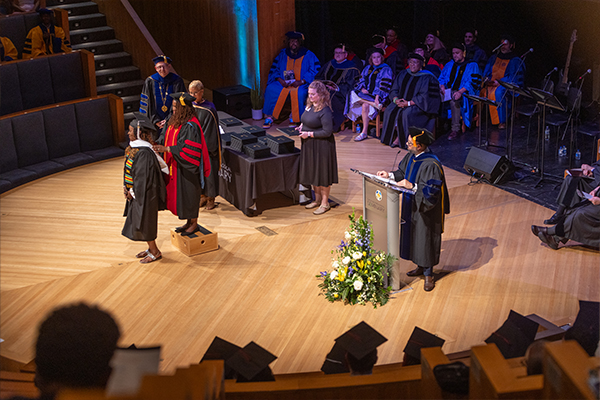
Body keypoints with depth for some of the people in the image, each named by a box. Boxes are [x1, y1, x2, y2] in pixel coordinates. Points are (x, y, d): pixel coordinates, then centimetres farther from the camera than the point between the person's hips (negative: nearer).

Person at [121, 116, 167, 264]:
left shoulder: (144, 152, -26)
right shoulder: (135, 147, 3)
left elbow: (143, 176, -24)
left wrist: (132, 191, -14)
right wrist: (127, 188, 6)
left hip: (144, 194, -9)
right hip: (137, 192, 9)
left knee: (143, 222, 3)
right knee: (142, 222, 18)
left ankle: (155, 252, 18)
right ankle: (151, 248, 32)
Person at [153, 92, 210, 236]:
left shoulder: (190, 125, -23)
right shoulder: (174, 120, 5)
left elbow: (188, 148, -27)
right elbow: (165, 137, 9)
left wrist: (166, 149, -30)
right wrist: (156, 144, -10)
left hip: (188, 168, -9)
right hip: (176, 166, 9)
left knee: (189, 194, 4)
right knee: (179, 193, 16)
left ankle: (194, 224, 20)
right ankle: (189, 222, 31)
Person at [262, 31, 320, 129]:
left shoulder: (309, 55, 3)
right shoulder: (283, 54, 11)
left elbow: (315, 71, -5)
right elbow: (274, 68, 9)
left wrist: (301, 81, -18)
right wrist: (279, 79, -12)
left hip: (301, 84, -2)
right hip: (283, 83, 3)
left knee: (299, 93, -37)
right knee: (270, 89, -26)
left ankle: (294, 117, -15)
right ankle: (269, 117, -18)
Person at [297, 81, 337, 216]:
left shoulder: (325, 111, -20)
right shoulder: (310, 105, 6)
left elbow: (327, 132, -23)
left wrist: (309, 134, -21)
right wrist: (301, 126, 2)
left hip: (322, 146, -9)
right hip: (309, 145, 9)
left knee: (322, 173, 2)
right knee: (312, 172, 17)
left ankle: (325, 203, 14)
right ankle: (317, 199, 32)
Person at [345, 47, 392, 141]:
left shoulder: (386, 70, -1)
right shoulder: (367, 68, 18)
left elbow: (384, 86, -11)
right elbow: (361, 81, 17)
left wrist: (377, 97, -24)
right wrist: (362, 89, -7)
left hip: (378, 96, -6)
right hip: (366, 94, 6)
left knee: (365, 105, -34)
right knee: (353, 94, -26)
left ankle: (364, 132, -28)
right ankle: (375, 104, -33)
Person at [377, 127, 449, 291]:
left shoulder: (431, 165, -28)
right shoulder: (412, 156, -3)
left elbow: (432, 190, -30)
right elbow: (403, 172, 14)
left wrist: (412, 186, -34)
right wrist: (390, 175, 0)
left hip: (426, 210, -8)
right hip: (412, 205, 8)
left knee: (426, 238, 4)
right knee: (414, 235, 20)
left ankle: (428, 275, 19)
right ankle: (421, 267, 38)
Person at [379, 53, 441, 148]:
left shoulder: (427, 78, -9)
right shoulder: (403, 74, 10)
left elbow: (424, 97, -16)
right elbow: (394, 90, 12)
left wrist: (408, 103, -20)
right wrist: (396, 99, -10)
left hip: (419, 105, -6)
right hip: (401, 102, 6)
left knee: (406, 114, -34)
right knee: (389, 111, -20)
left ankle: (400, 139, -18)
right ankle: (394, 137, -14)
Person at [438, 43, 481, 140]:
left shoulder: (472, 66, 8)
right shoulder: (449, 65, 23)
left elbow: (473, 82, -5)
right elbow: (442, 78, 18)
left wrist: (460, 92, -21)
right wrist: (442, 86, -8)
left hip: (463, 94, -5)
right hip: (448, 91, 5)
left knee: (454, 99, -38)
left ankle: (455, 129, -35)